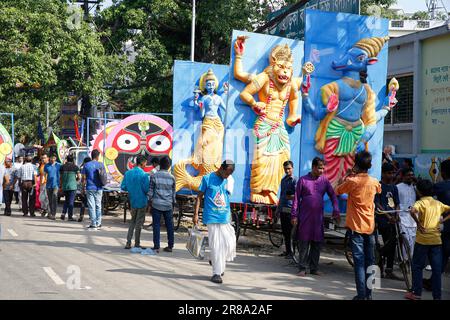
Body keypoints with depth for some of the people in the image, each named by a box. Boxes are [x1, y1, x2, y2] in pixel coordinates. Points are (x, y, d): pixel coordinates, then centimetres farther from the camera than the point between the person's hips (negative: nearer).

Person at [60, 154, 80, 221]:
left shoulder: (63, 167, 4)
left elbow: (61, 177, 5)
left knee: (66, 200, 17)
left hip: (64, 186, 3)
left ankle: (63, 213, 2)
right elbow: (78, 177, -4)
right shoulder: (75, 167, -4)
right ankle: (70, 216, 0)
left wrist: (61, 186, 13)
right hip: (72, 186, -3)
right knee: (71, 201, 0)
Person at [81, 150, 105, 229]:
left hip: (89, 188, -1)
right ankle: (98, 223, 14)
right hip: (99, 188, 1)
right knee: (98, 206, 11)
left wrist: (83, 187, 7)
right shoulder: (101, 165, -2)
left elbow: (84, 178, -2)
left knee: (91, 206, 0)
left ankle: (93, 224, -1)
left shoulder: (86, 165, -3)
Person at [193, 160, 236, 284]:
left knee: (229, 244, -1)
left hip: (225, 218, 4)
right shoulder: (207, 178, -2)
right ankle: (217, 273, 4)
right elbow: (199, 197, 1)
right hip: (212, 218, -4)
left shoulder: (228, 181, 10)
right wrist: (196, 214, -4)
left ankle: (217, 263, 25)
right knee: (215, 246, -4)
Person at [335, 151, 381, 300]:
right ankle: (369, 294, 15)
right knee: (369, 261, 11)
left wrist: (346, 176, 14)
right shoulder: (374, 182, 2)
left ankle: (361, 295, -7)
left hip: (356, 226, -4)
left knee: (359, 262, -4)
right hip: (370, 226, 4)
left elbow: (337, 190, 3)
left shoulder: (352, 181, -13)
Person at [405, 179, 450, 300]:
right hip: (437, 239, 4)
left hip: (423, 239, -4)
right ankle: (437, 296, 7)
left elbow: (413, 211, -26)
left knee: (417, 266, 7)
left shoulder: (421, 202, -6)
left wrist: (418, 224, -15)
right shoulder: (438, 203, 12)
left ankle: (416, 293, 8)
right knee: (436, 268, 6)